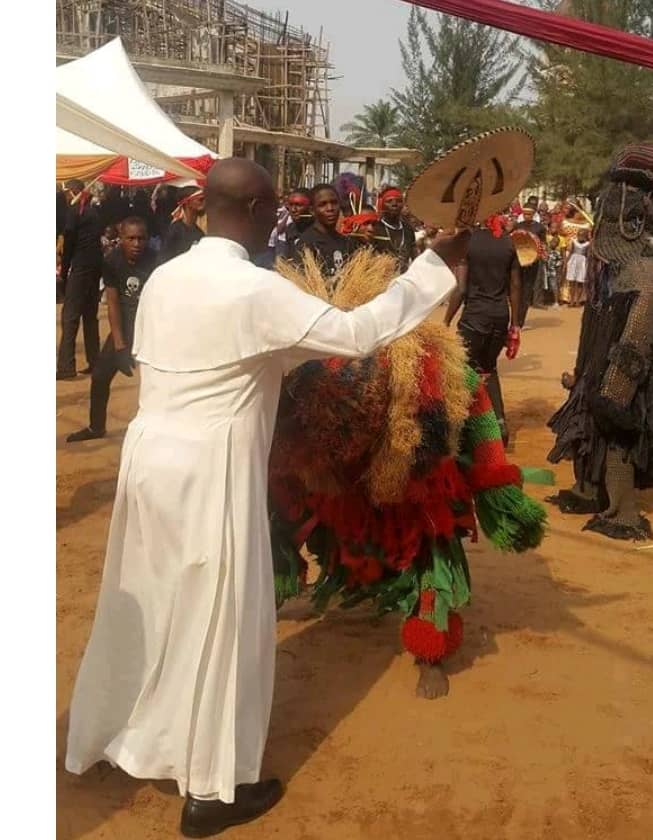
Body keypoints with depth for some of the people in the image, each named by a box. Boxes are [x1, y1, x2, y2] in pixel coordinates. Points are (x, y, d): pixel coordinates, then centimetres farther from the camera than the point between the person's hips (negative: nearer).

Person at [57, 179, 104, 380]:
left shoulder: (74, 211, -7)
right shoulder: (94, 211, 14)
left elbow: (69, 242, -9)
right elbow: (100, 234, 13)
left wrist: (64, 270, -1)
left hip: (81, 267, -7)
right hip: (96, 265, 7)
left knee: (70, 316, -8)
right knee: (90, 315, 14)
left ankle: (66, 366, -13)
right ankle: (94, 362, 15)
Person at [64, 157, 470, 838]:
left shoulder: (163, 277, 5)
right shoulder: (256, 290, -18)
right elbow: (360, 333, -18)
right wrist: (437, 263, -10)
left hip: (151, 451, 8)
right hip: (209, 468, -8)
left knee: (142, 603, 23)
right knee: (217, 621, 5)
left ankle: (104, 736, 42)